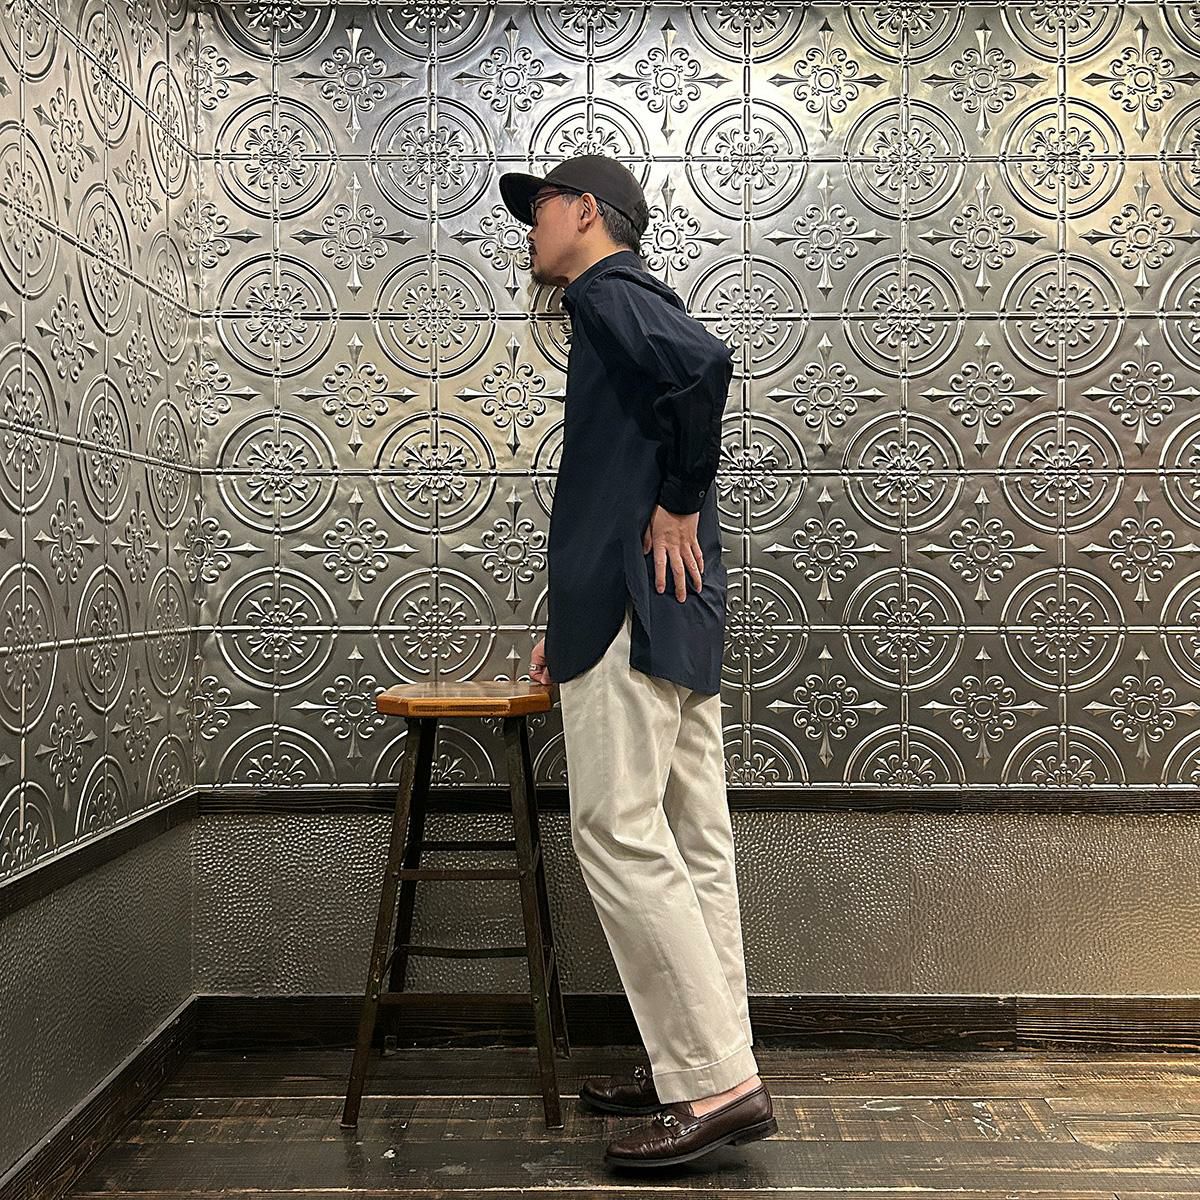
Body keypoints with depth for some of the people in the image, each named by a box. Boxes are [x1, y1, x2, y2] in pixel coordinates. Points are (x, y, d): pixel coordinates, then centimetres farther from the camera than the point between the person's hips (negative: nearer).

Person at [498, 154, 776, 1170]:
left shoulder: (607, 292, -2)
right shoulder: (634, 305, 27)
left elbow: (706, 361, -26)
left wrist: (678, 506, -16)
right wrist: (570, 627, 25)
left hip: (635, 604, -10)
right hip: (677, 611, 10)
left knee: (621, 835, -10)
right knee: (691, 843, 8)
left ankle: (718, 1082, -6)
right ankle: (705, 1069, 15)